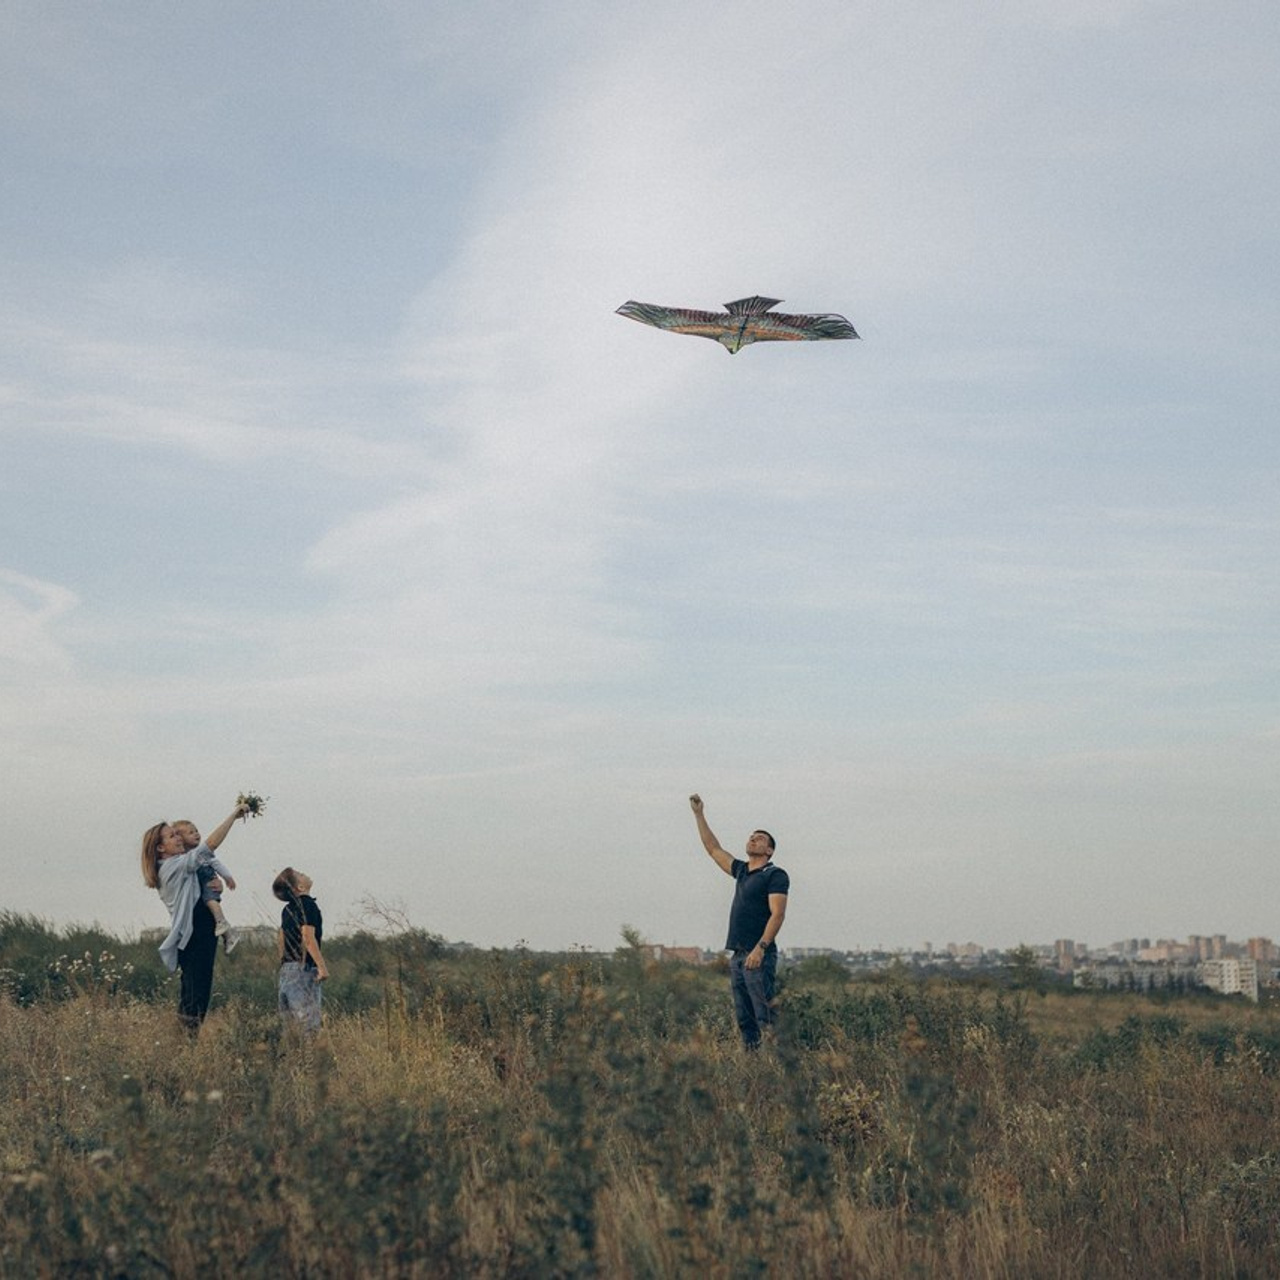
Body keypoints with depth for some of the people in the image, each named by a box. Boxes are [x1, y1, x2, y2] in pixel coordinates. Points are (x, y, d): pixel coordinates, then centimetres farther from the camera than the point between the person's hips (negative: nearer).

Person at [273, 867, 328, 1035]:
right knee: (309, 1021, -9)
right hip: (304, 968, -8)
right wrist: (322, 966, -18)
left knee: (291, 1020, 9)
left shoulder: (287, 909, 14)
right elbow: (308, 938, -18)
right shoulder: (307, 904, -10)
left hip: (287, 968, 8)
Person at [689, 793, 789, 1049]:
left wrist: (760, 948, -23)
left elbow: (777, 914, -14)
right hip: (738, 955, 8)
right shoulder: (742, 871, 18)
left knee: (765, 1017, -12)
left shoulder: (775, 875, -4)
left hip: (759, 955, -8)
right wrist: (699, 815, 24)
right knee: (744, 1018, 6)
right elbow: (714, 849, 27)